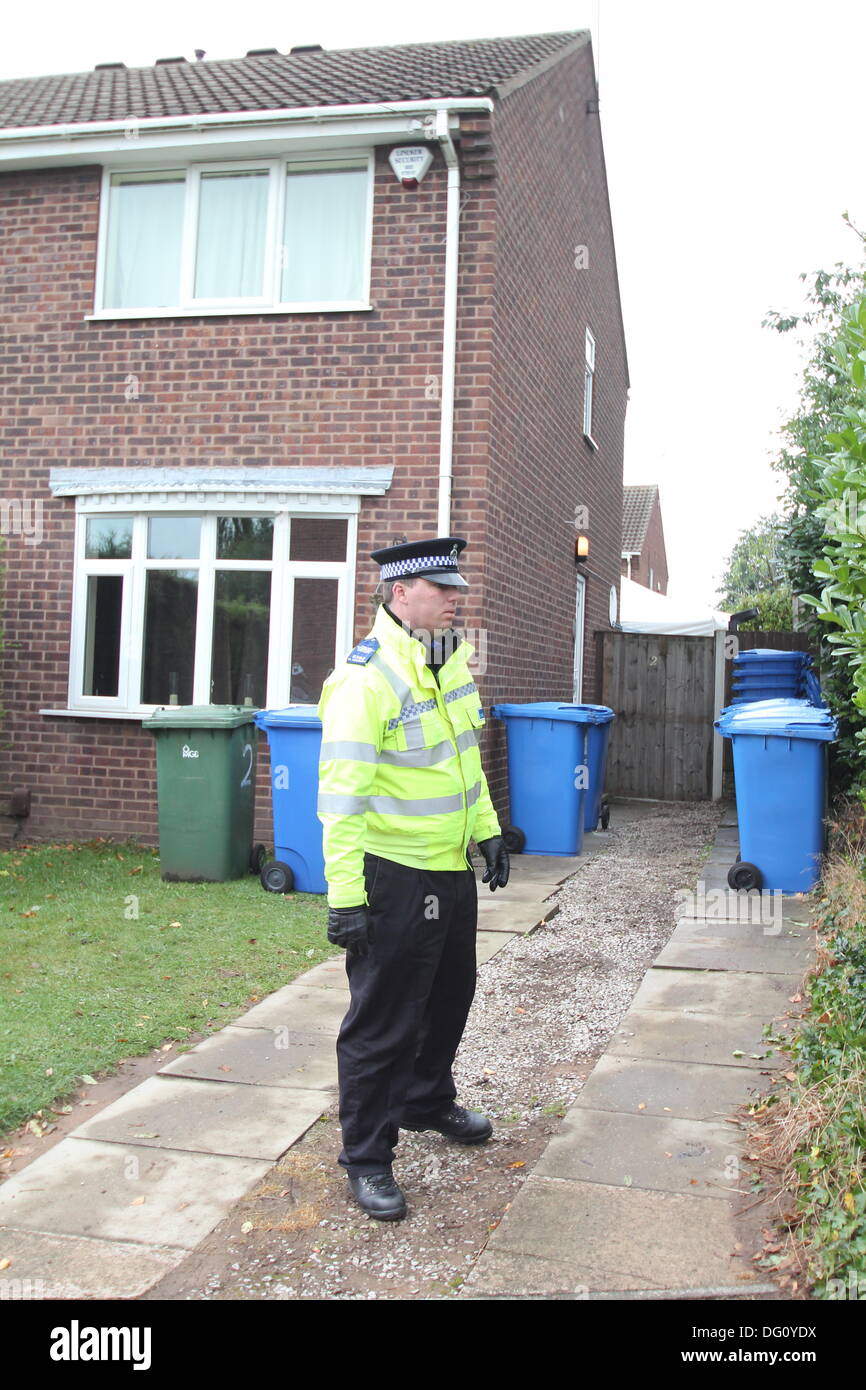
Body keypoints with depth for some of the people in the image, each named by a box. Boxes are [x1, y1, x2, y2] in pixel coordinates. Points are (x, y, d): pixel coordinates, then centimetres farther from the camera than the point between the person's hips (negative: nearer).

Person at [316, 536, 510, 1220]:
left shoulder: (453, 657, 6)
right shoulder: (365, 679, -22)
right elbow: (342, 796, -24)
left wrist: (486, 829, 19)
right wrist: (344, 896, -25)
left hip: (453, 867, 9)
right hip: (393, 875, -9)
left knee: (450, 994, 24)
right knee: (383, 1017, 2)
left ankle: (428, 1100, 46)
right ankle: (367, 1157, 18)